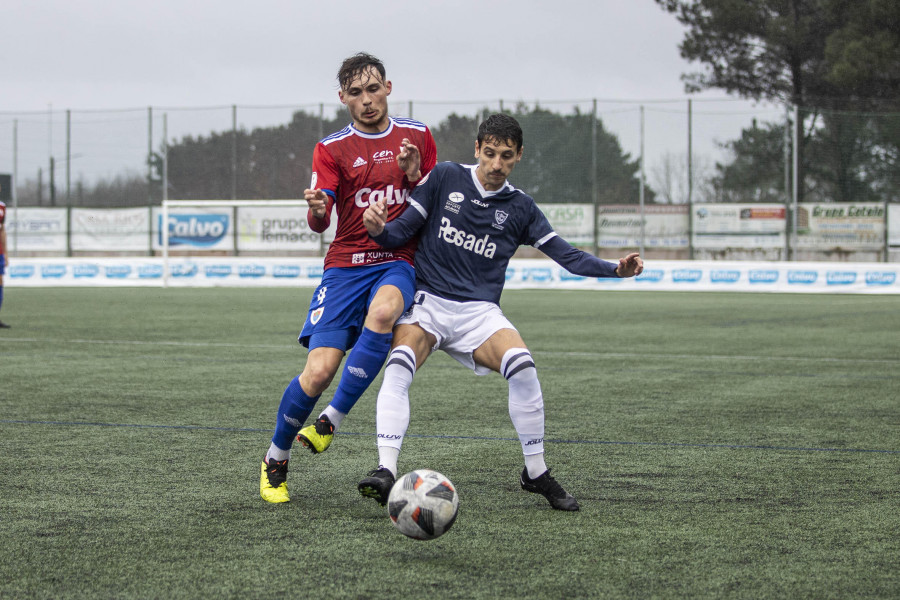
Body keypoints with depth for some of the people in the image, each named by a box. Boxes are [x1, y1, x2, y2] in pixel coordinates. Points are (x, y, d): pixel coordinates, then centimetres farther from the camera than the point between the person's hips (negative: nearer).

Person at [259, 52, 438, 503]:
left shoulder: (416, 136, 10)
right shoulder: (332, 149, 5)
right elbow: (319, 222, -4)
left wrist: (413, 175, -7)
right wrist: (316, 209, -29)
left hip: (399, 263, 1)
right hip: (346, 264, 0)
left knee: (383, 311, -37)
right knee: (319, 370, -15)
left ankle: (331, 421, -26)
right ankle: (275, 460, 9)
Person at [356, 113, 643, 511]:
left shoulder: (519, 207, 8)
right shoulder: (445, 178, 3)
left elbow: (566, 255, 7)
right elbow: (401, 232, 3)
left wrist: (616, 269, -9)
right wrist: (379, 229, -21)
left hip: (479, 311, 1)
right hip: (427, 302, -1)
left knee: (521, 366, -26)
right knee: (399, 366, -31)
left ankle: (536, 473, -8)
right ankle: (385, 471, -33)